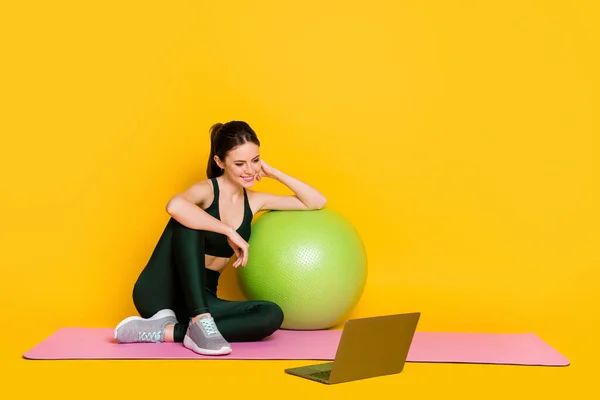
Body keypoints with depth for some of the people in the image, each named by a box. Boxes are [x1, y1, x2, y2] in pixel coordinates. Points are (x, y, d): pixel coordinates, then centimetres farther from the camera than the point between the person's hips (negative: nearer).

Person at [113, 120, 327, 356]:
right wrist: (230, 232, -32)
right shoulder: (206, 190, -12)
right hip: (159, 294, -5)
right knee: (188, 219, -29)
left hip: (200, 300, 5)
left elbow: (317, 203, 10)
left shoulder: (254, 201, 7)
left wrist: (275, 174, 0)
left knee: (272, 315, -20)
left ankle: (167, 331, -24)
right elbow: (175, 206, -38)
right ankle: (201, 321, -35)